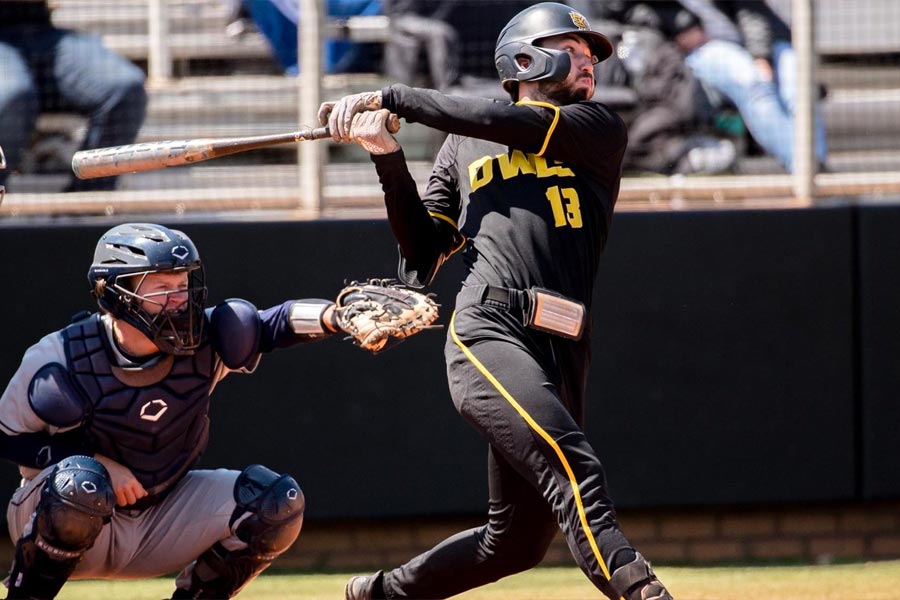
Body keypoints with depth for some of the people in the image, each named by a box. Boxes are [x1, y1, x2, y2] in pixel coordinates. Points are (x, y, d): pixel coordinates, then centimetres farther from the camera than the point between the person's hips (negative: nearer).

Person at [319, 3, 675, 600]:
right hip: (487, 334, -3)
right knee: (571, 463, -28)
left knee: (519, 539, 7)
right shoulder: (463, 147, 20)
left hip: (561, 355, 3)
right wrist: (388, 154, 7)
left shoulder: (600, 131, 17)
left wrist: (390, 98, 5)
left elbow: (508, 123, 1)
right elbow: (423, 254, 16)